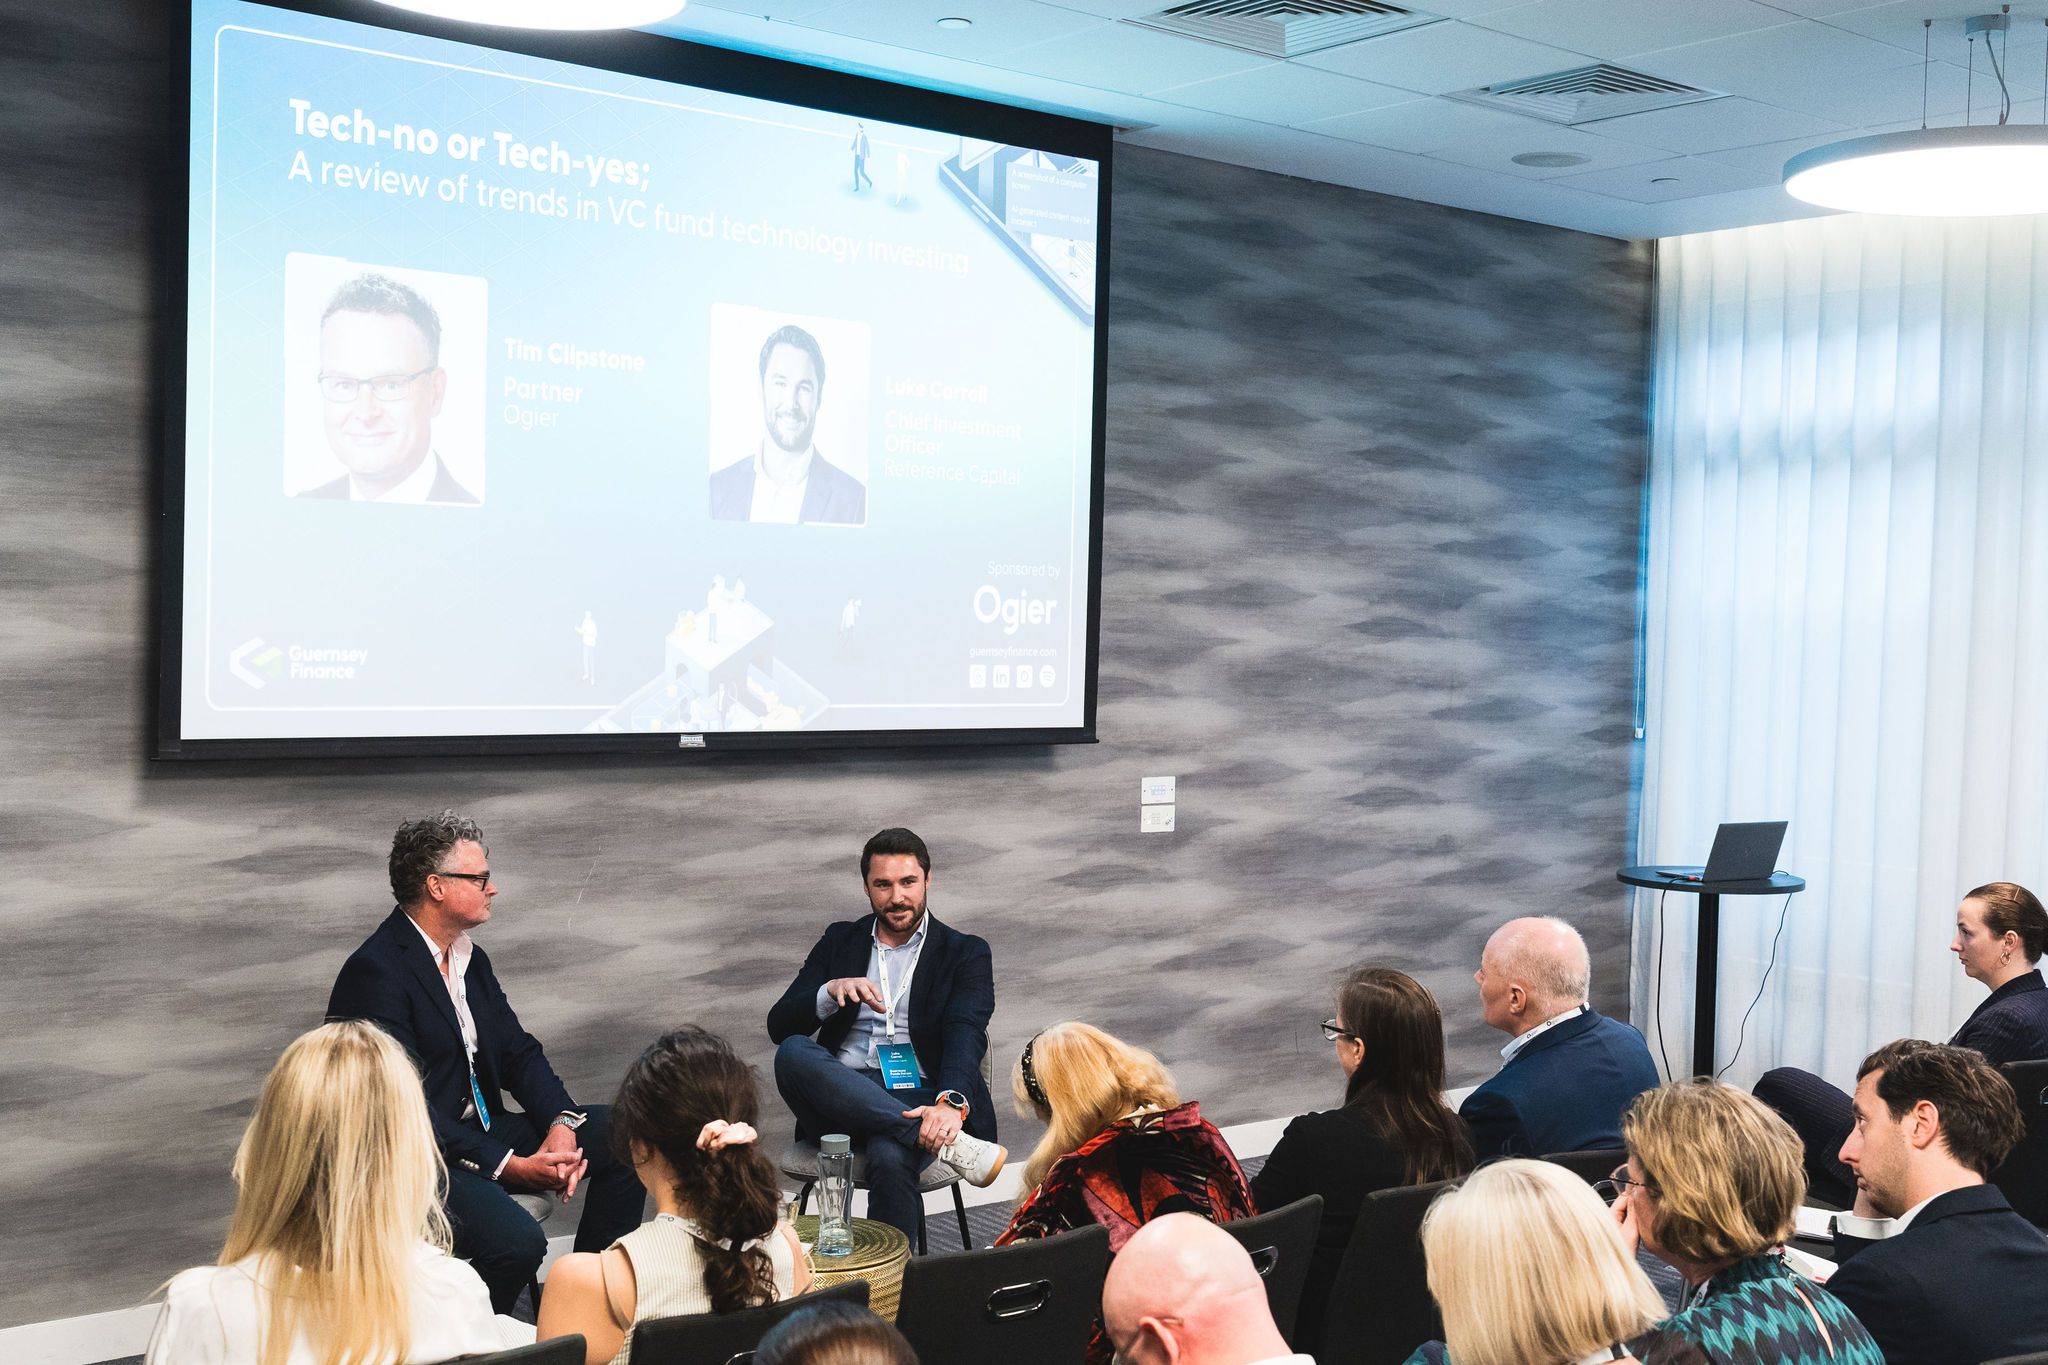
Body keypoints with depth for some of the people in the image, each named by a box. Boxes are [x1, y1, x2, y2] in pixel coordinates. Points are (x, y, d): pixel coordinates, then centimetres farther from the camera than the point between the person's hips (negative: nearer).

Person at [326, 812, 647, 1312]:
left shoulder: (469, 959, 11)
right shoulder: (374, 974, -18)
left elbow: (519, 1052, 11)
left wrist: (560, 1123, -10)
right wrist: (508, 1166, -24)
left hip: (480, 1130, 9)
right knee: (517, 1241, -32)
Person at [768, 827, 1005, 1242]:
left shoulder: (965, 953, 10)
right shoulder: (841, 941, 19)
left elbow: (966, 1036, -9)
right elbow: (779, 1027, 10)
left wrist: (951, 1103, -31)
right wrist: (831, 991, -12)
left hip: (915, 1098, -3)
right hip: (840, 1096, 3)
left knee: (890, 1158, -39)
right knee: (793, 1053, -32)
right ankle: (949, 1145, -38)